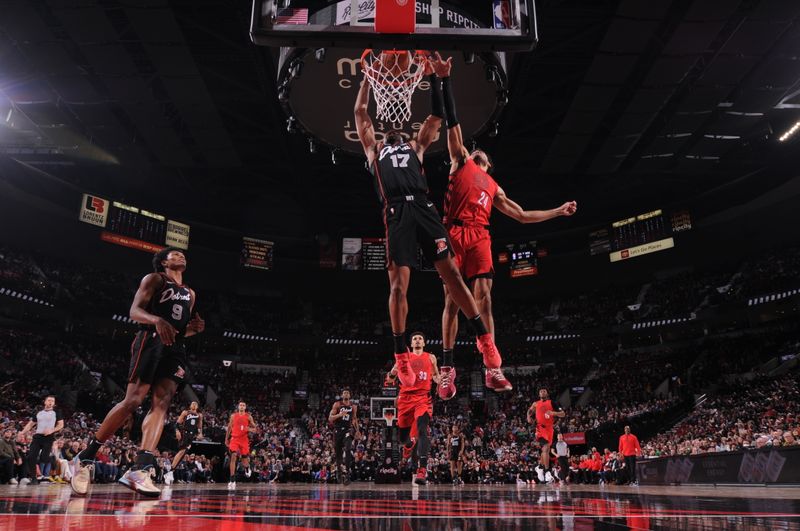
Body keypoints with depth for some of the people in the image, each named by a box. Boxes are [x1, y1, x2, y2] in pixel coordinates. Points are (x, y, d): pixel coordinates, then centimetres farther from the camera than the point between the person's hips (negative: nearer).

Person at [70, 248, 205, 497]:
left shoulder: (190, 293, 26)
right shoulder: (154, 279, 7)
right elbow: (135, 311, -7)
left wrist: (194, 328, 6)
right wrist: (157, 320, -27)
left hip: (175, 348, 6)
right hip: (151, 340, -6)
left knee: (162, 403, -12)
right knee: (133, 400, -13)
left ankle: (140, 469, -20)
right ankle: (85, 458, 1)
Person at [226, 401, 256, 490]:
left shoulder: (248, 417, 3)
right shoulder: (233, 416, 7)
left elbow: (254, 428, 5)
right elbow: (229, 428, 15)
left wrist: (250, 429, -17)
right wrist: (226, 439, 14)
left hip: (244, 439, 0)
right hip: (234, 438, 0)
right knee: (233, 457, -15)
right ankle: (232, 480, -15)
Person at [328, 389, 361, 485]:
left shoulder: (353, 406, 5)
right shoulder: (337, 404, -4)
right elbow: (330, 418, -8)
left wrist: (357, 430, 12)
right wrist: (339, 414, -25)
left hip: (348, 429, 0)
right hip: (338, 429, 0)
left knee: (348, 450, -22)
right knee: (337, 453, 9)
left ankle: (347, 472, -20)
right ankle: (339, 471, 33)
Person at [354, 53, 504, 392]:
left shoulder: (415, 146, 30)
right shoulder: (374, 149, 28)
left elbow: (437, 115, 24)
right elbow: (360, 112, 24)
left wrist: (431, 78, 20)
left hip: (423, 208, 1)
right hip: (396, 214, -1)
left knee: (451, 273, -5)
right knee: (398, 284, -8)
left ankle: (484, 338, 0)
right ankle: (401, 355, -3)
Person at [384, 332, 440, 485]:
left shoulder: (430, 357, 14)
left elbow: (436, 377, 20)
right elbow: (390, 378, 11)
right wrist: (393, 373, -13)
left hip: (423, 397, -2)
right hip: (405, 397, 2)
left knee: (422, 429, -21)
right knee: (402, 431, 8)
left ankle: (422, 469, -28)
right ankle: (409, 444, 48)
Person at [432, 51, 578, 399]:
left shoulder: (494, 188, 29)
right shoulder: (460, 161, 21)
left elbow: (522, 216, 31)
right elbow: (452, 123, 13)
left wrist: (558, 211, 31)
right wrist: (446, 80, 6)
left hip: (479, 236, 3)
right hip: (454, 233, -3)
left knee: (484, 297, -6)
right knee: (452, 298, -6)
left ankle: (493, 368, -6)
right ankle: (447, 368, -3)